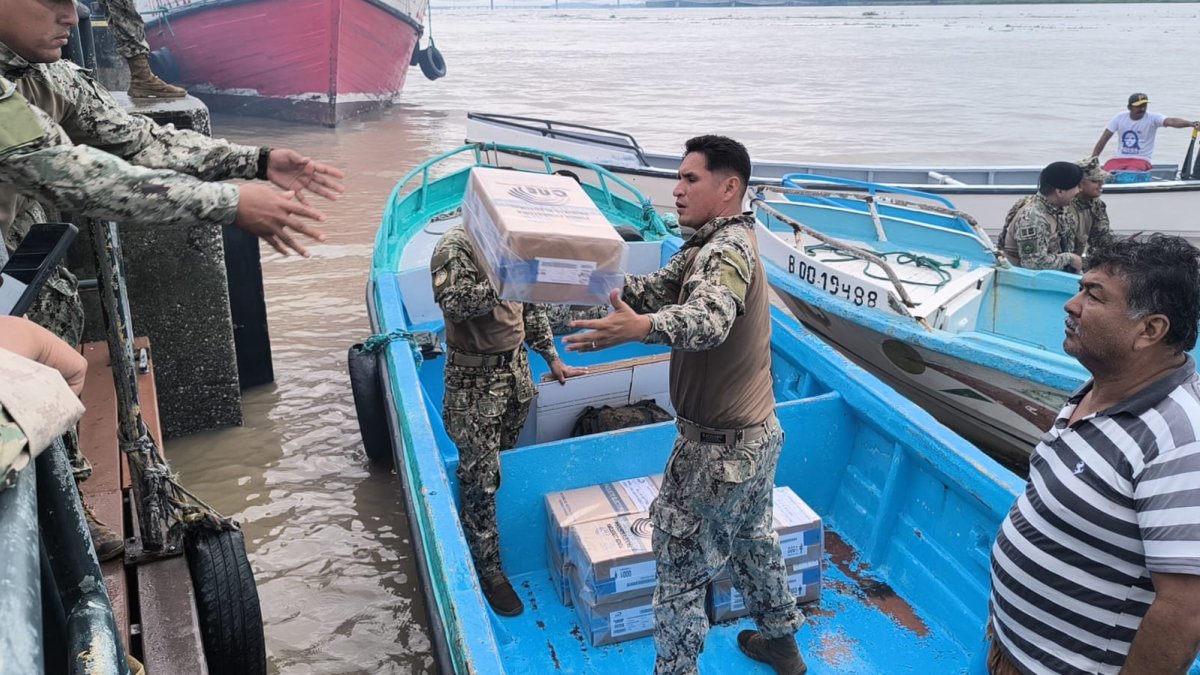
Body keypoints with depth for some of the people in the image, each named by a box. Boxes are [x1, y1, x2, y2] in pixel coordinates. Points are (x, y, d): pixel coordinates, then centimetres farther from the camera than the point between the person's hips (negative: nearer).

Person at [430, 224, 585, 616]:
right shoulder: (456, 246, -16)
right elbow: (453, 303, -31)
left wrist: (552, 358, 18)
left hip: (516, 371, 7)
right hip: (475, 381, -7)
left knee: (505, 464, 17)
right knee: (480, 478, 1)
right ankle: (488, 569, 15)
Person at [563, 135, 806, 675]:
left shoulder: (727, 249, -23)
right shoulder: (719, 244, 10)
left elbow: (707, 321, -43)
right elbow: (656, 290, 4)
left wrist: (640, 328, -60)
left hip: (720, 447, -10)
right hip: (758, 434, 10)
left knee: (681, 564, 3)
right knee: (752, 537, 27)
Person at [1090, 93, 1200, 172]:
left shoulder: (1152, 118, -4)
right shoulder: (1120, 118, 3)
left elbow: (1172, 121, -22)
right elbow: (1103, 140, 4)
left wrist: (1191, 124, -43)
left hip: (1141, 160, -3)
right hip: (1119, 159, 3)